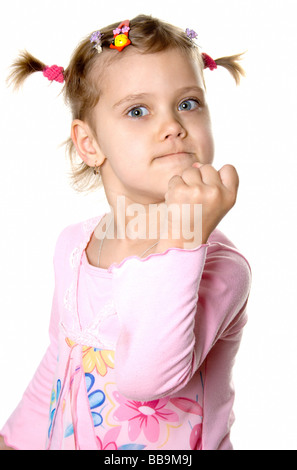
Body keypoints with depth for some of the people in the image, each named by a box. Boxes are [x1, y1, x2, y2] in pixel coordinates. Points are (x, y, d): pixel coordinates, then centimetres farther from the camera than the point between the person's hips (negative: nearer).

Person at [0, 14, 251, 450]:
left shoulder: (218, 265, -26)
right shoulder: (72, 245, -8)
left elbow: (144, 376, -41)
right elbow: (60, 360, 6)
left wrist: (182, 240, -48)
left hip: (174, 447, -4)